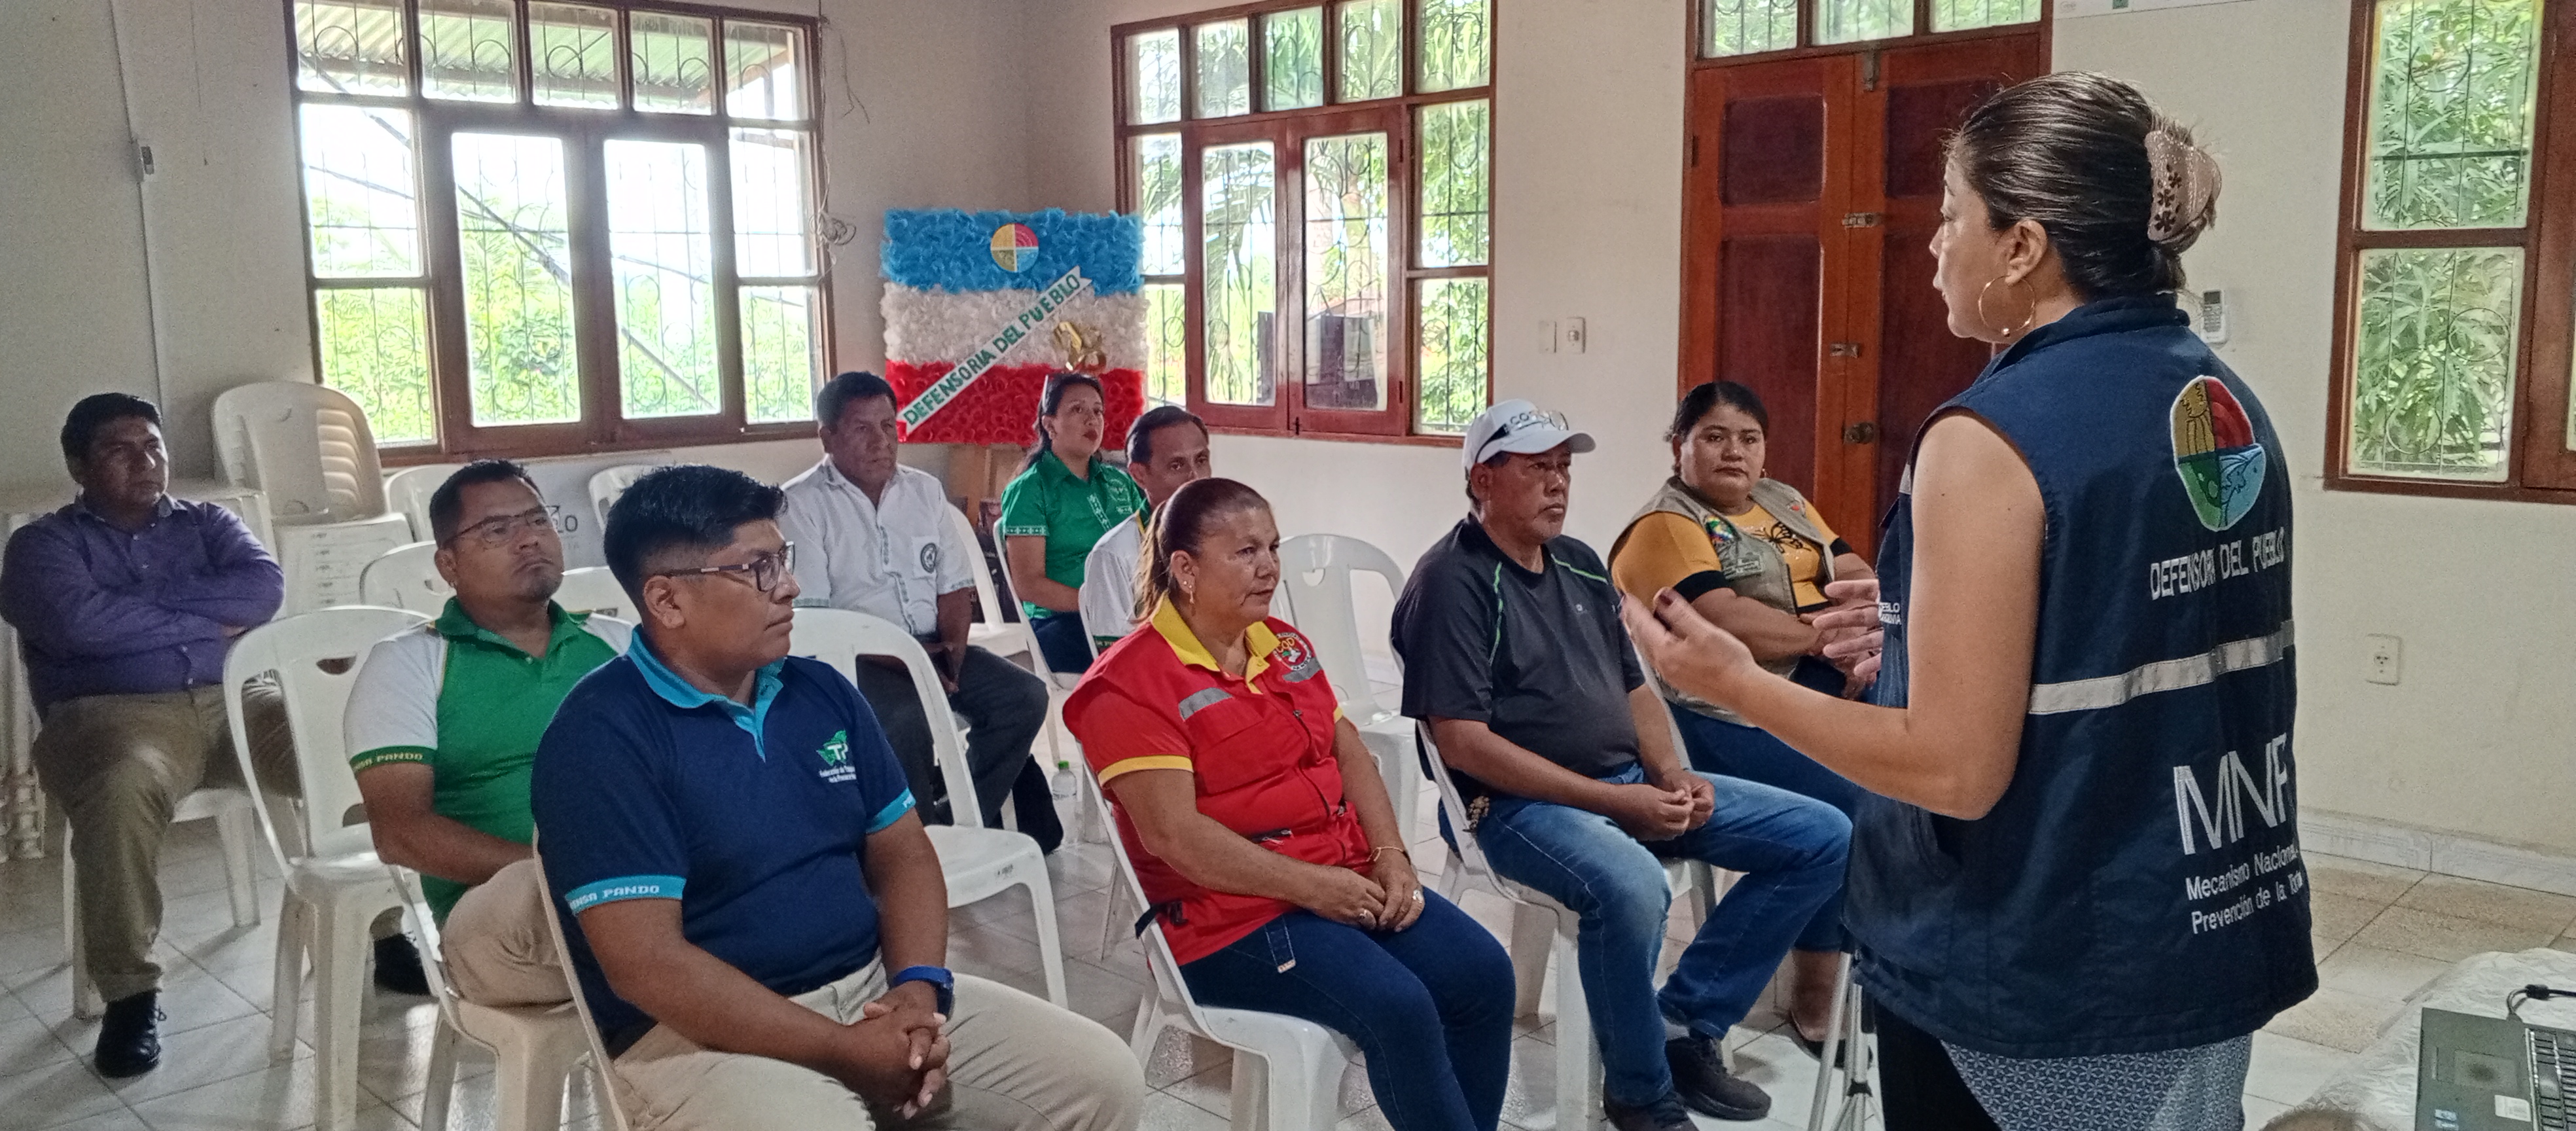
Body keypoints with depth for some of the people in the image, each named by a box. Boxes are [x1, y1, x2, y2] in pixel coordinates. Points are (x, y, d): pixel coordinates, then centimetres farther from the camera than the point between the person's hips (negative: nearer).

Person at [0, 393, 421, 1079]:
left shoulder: (207, 523, 20)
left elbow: (266, 587, -1)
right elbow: (78, 623, -12)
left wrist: (143, 601, -7)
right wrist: (206, 619, -5)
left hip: (234, 702, 3)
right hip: (114, 713, -3)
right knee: (120, 793, -38)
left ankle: (387, 937, -12)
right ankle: (130, 994, -23)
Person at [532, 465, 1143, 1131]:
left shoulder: (821, 690, 9)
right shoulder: (601, 734, -12)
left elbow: (902, 851, 12)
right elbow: (646, 962, -18)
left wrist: (919, 986, -7)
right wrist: (842, 1051, -18)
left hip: (875, 992, 6)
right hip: (706, 1030, -6)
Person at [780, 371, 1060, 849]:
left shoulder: (924, 490, 15)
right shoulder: (801, 505, -4)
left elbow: (956, 586, 13)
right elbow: (811, 617, -11)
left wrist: (953, 647, -8)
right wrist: (898, 658, -21)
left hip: (933, 648, 6)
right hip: (853, 658, -6)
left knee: (1025, 696, -16)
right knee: (909, 717, -34)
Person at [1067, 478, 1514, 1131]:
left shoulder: (1286, 647, 15)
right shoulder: (1131, 686, -11)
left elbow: (1348, 754, 16)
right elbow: (1173, 835, -19)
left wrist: (1390, 856, -1)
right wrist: (1309, 886, -19)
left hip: (1347, 882, 8)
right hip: (1231, 915, -8)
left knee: (1483, 972, -10)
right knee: (1398, 1007, -26)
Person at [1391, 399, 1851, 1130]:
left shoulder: (1579, 565, 15)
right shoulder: (1453, 582, -10)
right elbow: (1463, 743, -18)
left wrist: (1674, 776, -2)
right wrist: (1616, 803, -19)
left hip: (1633, 783, 9)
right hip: (1520, 803, -8)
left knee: (1823, 837, 0)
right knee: (1631, 887, -39)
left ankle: (1687, 1025, 2)